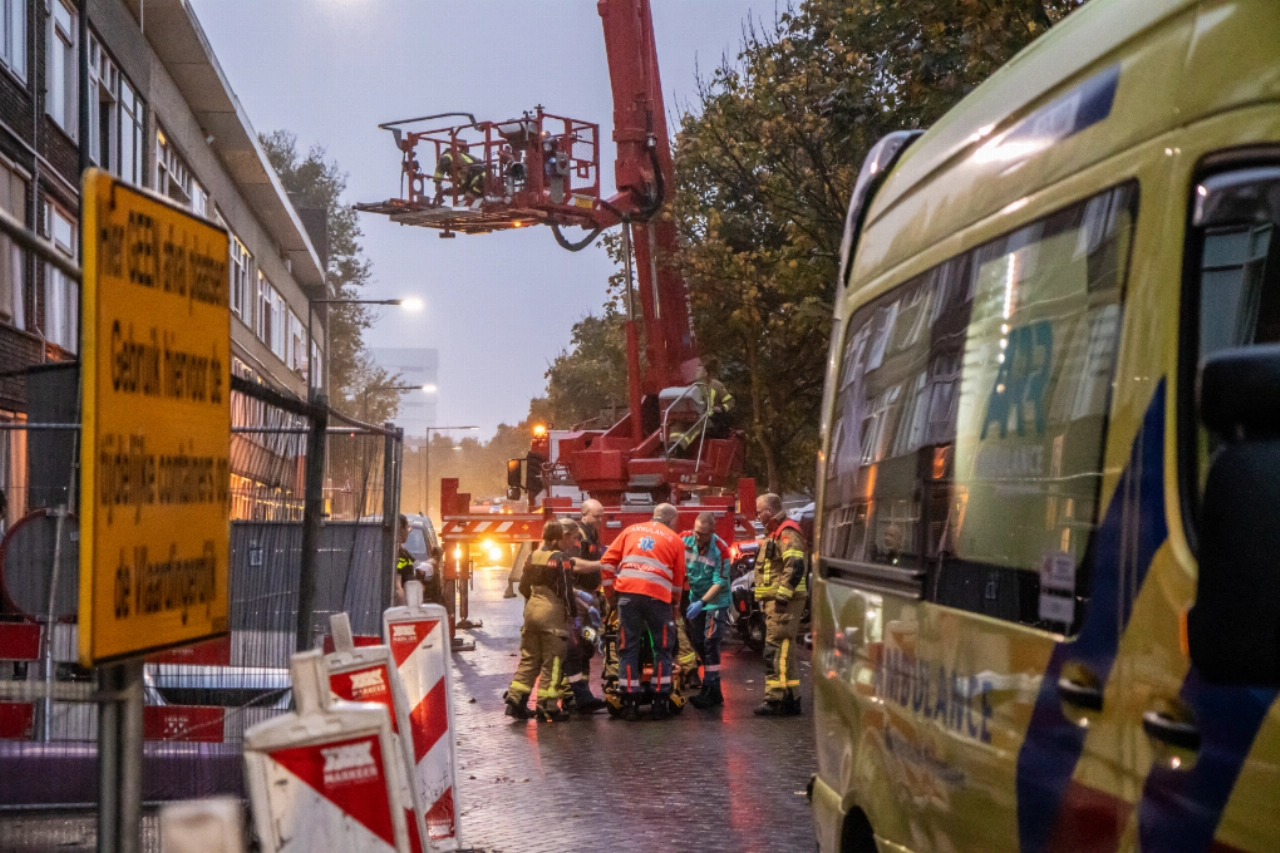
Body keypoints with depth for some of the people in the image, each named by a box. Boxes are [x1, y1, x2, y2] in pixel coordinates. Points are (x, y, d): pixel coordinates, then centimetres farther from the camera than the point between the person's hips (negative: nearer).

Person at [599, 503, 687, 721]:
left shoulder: (631, 530, 19)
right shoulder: (675, 540, 14)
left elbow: (607, 561, 13)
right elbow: (678, 578, 17)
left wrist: (609, 591, 20)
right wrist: (676, 606, 30)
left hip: (627, 592, 2)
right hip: (658, 595, -2)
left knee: (628, 648, 8)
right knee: (662, 648, 12)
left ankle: (629, 703, 8)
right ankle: (661, 702, 12)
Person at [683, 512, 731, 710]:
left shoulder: (720, 550, -22)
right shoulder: (686, 540, -10)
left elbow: (720, 583, -21)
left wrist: (702, 602, -28)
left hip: (715, 601, -6)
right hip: (695, 599, 6)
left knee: (710, 643, -12)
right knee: (698, 643, 10)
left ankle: (711, 692, -9)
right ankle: (710, 684, 22)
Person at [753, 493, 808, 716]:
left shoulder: (787, 532, -12)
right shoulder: (776, 533, 22)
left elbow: (795, 565, -24)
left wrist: (783, 595, -26)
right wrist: (769, 598, 21)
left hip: (784, 601, -11)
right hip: (775, 600, 11)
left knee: (776, 651, -14)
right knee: (784, 650, 13)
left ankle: (776, 699, -16)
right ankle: (791, 698, 18)